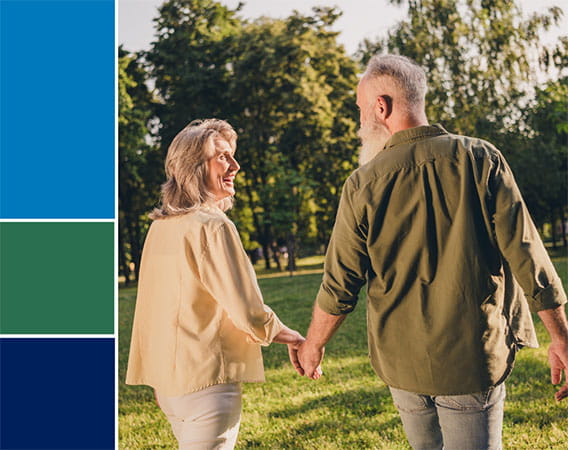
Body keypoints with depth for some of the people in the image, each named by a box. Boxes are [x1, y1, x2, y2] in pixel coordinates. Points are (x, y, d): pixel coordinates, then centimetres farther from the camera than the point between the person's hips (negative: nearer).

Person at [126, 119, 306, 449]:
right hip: (206, 378, -9)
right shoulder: (212, 226, -15)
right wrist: (291, 337, 2)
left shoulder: (161, 226, 10)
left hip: (167, 377, 9)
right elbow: (249, 311, -16)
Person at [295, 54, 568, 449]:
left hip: (402, 362, 2)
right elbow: (526, 256, -9)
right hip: (475, 358, -1)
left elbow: (339, 288, -1)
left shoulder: (364, 184, -7)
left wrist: (313, 346, 16)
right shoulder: (480, 159, -7)